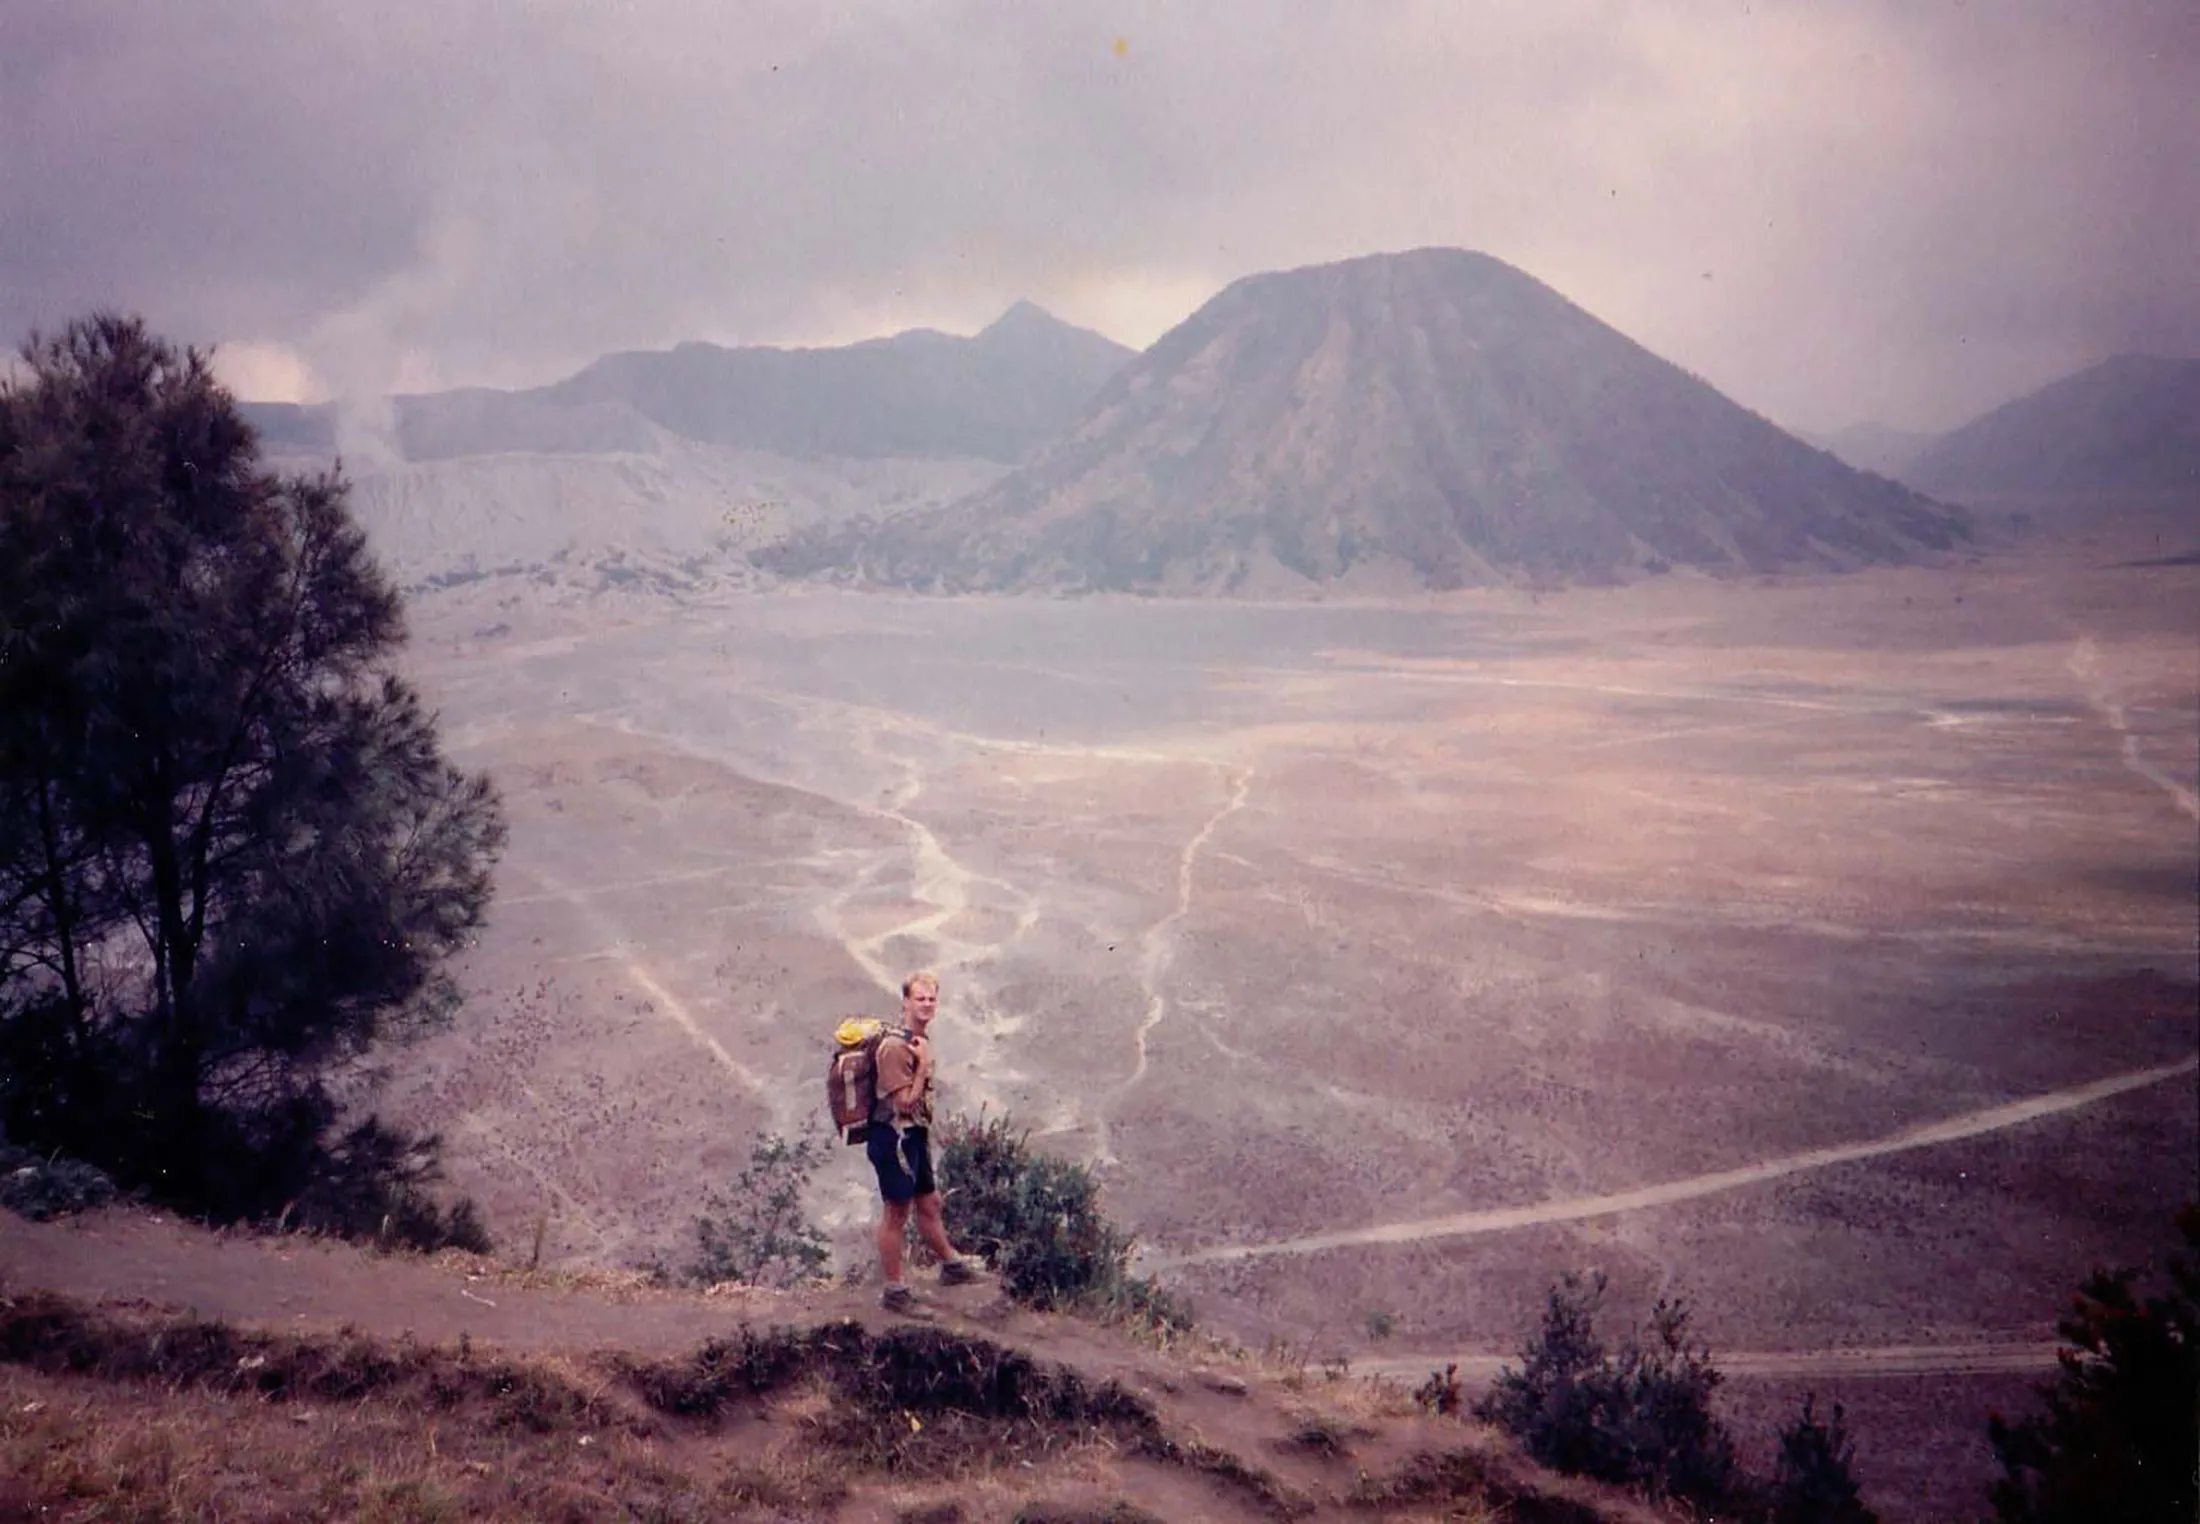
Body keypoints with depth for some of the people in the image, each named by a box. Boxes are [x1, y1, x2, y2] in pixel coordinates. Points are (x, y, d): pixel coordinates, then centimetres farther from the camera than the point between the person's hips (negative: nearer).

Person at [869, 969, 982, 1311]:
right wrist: (924, 1064, -21)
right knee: (896, 1214, 0)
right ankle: (894, 1291, 9)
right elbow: (904, 1102, -23)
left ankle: (952, 1264, 38)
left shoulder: (921, 1040, 9)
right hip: (894, 1138, -9)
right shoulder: (895, 1046, -21)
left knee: (929, 1203, 23)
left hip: (914, 1137, 9)